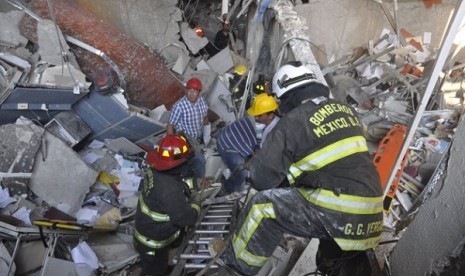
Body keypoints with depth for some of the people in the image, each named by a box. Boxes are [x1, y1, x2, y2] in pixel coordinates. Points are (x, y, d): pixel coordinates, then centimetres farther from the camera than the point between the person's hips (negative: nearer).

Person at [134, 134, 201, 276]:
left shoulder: (154, 171, -15)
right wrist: (197, 205, -11)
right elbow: (186, 218, -30)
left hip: (146, 230, 7)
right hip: (152, 244, -7)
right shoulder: (169, 191, -41)